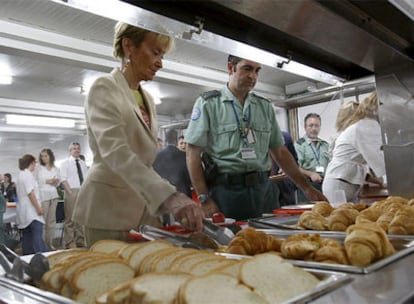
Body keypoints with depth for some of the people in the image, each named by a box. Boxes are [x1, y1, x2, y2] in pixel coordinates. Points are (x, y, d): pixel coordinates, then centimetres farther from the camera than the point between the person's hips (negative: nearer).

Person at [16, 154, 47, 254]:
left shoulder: (20, 174, 18)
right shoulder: (28, 174, -11)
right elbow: (30, 193, -18)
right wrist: (38, 207, -16)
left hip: (24, 210, 10)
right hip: (31, 210, -10)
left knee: (27, 235, 11)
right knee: (37, 234, -14)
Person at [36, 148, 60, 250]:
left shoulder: (55, 168, 13)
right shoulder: (39, 168, 4)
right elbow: (36, 182, -2)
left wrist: (55, 182, -5)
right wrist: (47, 181, -9)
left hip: (53, 195, 4)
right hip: (43, 195, -4)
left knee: (52, 220, 5)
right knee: (43, 220, -8)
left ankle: (50, 243, 11)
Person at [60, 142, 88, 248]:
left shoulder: (83, 163, 17)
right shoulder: (65, 163, 2)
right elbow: (63, 179, -7)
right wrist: (70, 192, -15)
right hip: (71, 192, -5)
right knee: (70, 218, -4)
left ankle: (80, 241, 16)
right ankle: (69, 243, 1)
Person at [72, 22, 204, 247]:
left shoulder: (147, 99, 12)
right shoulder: (104, 89, -10)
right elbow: (116, 153, -27)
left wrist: (171, 202, 12)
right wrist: (169, 196, -39)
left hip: (145, 207, 7)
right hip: (110, 211, -6)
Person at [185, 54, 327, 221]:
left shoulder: (265, 106, 12)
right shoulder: (207, 103, -1)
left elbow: (280, 152, 15)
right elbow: (193, 153, -5)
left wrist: (307, 188, 9)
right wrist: (204, 199, -12)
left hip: (263, 189, 4)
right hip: (226, 190, -4)